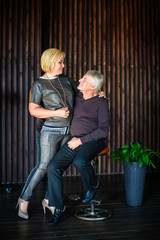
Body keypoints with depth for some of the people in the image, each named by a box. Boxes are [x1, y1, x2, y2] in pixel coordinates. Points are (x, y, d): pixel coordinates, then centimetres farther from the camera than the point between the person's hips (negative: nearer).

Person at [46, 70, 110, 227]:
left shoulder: (101, 102, -3)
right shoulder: (76, 98, 13)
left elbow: (103, 130, -12)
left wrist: (81, 140, -15)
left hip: (93, 141, -5)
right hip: (74, 140, 6)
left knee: (79, 162, -36)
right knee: (53, 167, -14)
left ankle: (93, 186, -1)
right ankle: (58, 209, -3)